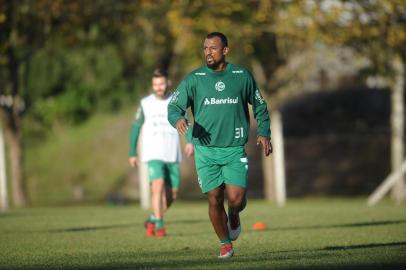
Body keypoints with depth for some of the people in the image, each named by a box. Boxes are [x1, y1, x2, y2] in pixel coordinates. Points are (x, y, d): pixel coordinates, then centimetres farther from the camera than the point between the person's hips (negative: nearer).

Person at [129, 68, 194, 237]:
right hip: (153, 155, -3)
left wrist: (190, 142, -15)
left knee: (171, 195, 4)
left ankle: (152, 220, 25)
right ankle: (159, 226, -18)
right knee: (158, 186, -21)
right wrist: (132, 154, 9)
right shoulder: (146, 104, 2)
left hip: (173, 156, 3)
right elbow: (135, 127, 9)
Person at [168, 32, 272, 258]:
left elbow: (260, 106, 15)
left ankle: (234, 216, 24)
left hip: (234, 149, -1)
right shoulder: (194, 79, 1)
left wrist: (264, 133, 3)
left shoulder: (242, 76, 3)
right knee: (215, 200, 0)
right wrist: (178, 119, -25)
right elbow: (174, 106, -2)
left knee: (236, 199, -13)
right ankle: (225, 244, 20)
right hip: (206, 150, 1)